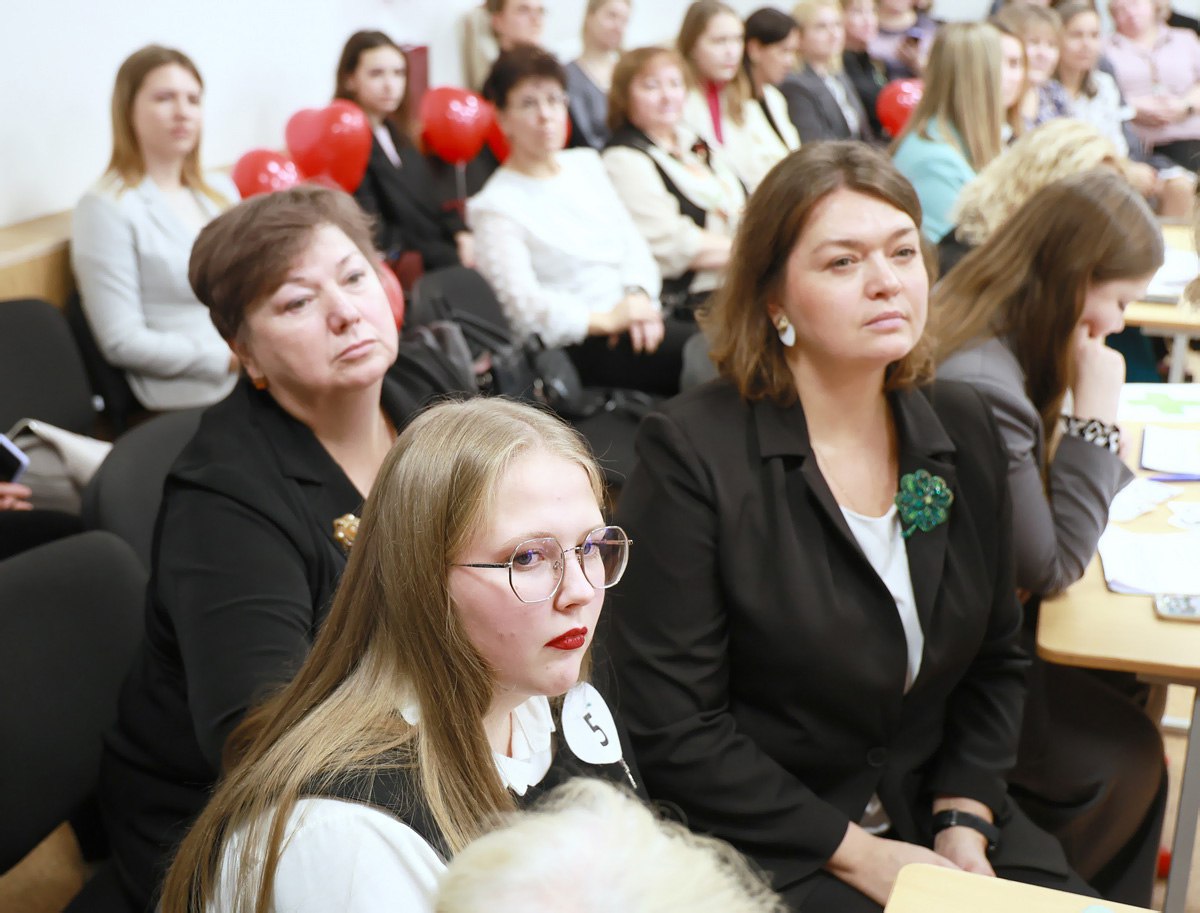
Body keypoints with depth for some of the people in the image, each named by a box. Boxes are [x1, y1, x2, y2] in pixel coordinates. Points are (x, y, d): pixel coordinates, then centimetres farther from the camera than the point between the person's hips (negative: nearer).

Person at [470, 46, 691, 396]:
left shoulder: (586, 162, 19)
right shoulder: (495, 206, -2)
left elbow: (633, 242, 15)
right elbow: (522, 303, -13)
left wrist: (639, 296, -7)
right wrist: (607, 320, -23)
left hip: (634, 320, 7)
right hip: (579, 345, -7)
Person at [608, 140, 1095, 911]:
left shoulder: (963, 429, 3)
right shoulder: (692, 451, -15)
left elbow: (997, 660, 11)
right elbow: (673, 730, -14)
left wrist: (964, 821, -3)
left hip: (935, 813, 5)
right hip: (759, 845, -5)